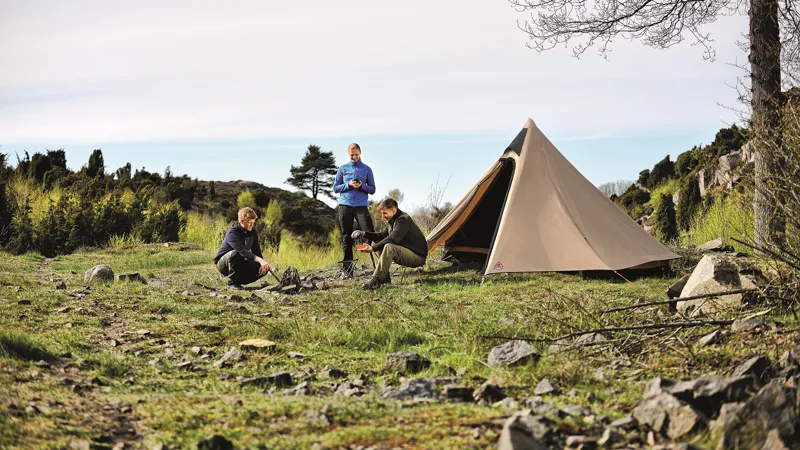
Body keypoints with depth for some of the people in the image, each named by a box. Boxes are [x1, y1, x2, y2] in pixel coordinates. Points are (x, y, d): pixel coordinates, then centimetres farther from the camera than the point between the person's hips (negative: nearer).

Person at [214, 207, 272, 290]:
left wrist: (263, 264, -20)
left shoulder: (252, 233, -1)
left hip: (240, 263, 6)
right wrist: (260, 260, -52)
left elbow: (256, 251, 1)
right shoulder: (232, 233, -25)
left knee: (263, 270, -14)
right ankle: (232, 283, -22)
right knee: (235, 253, -40)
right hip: (223, 263, -6)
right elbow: (242, 251, -40)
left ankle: (238, 280, 3)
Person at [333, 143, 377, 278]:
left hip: (361, 206, -1)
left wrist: (362, 186, -11)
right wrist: (348, 185, -8)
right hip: (345, 206, 1)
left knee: (370, 234, -13)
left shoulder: (367, 169, 9)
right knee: (346, 237, 1)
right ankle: (347, 268, 4)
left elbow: (372, 189, 9)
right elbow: (336, 188, 9)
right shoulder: (343, 169, 10)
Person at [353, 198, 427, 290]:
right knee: (380, 247, 9)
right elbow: (384, 236, 21)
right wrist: (365, 234, 10)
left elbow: (392, 239, -31)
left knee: (389, 247, -32)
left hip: (418, 256, -11)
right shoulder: (393, 221, 13)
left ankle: (376, 281, -31)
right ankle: (385, 277, 0)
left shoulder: (403, 220, -19)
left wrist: (373, 248, -28)